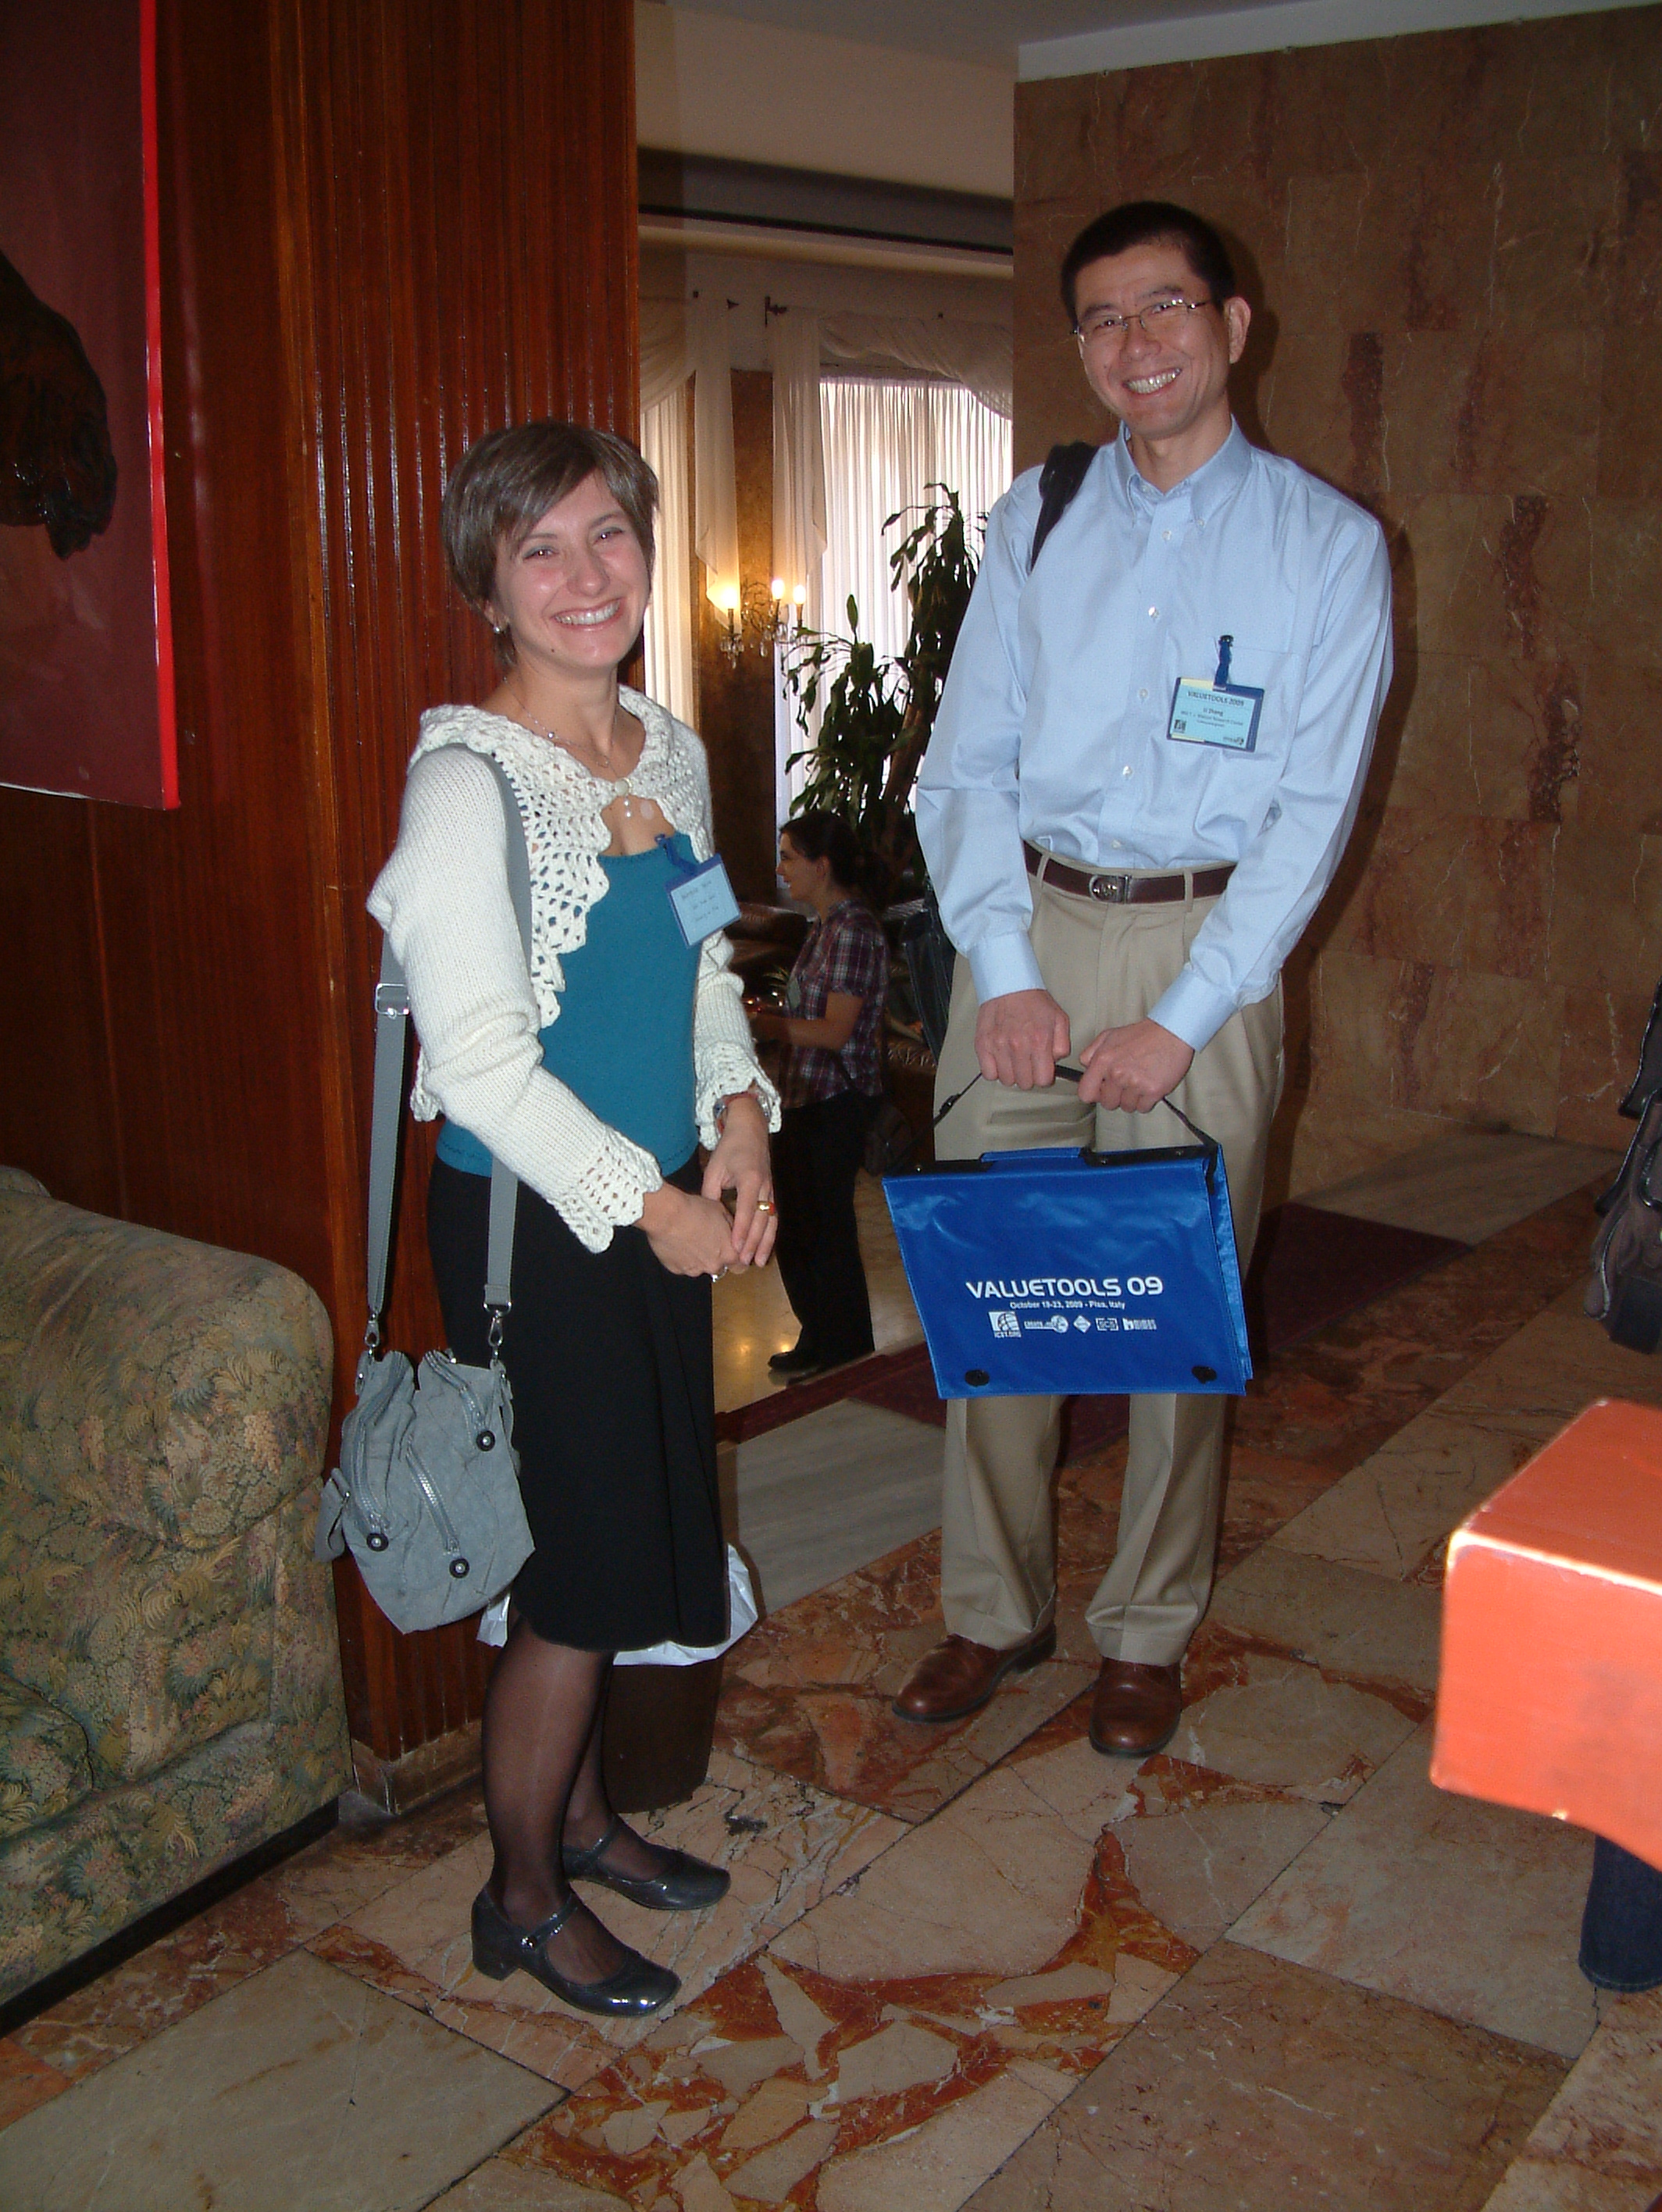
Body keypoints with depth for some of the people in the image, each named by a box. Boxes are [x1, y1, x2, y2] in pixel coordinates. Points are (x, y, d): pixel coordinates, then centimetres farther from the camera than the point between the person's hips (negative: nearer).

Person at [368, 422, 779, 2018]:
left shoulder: (671, 753, 8)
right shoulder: (468, 779, -16)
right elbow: (476, 1059, -19)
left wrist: (737, 1116, 0)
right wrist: (642, 1204, -17)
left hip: (662, 1207, 7)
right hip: (533, 1224, -7)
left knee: (631, 1542, 18)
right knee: (582, 1566, 2)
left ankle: (582, 1817, 40)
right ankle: (522, 1898, 25)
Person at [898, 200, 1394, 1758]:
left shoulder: (1327, 545, 0)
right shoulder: (1034, 523, 8)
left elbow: (1310, 810, -5)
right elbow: (965, 763, 4)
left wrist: (1180, 1019, -13)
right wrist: (1007, 972, -9)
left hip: (1206, 946, -2)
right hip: (1025, 929, 2)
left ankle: (1146, 1633, 23)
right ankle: (994, 1610, 23)